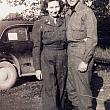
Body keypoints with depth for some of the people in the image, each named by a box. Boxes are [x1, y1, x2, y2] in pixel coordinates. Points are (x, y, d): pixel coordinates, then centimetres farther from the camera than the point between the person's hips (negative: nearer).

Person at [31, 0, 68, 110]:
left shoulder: (64, 22, 5)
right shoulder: (40, 24, -4)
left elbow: (68, 42, 13)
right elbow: (36, 47, -4)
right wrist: (37, 68, -6)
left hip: (63, 59, 4)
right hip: (47, 59, -3)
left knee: (61, 88, 11)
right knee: (50, 89, -8)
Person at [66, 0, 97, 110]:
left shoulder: (87, 12, -12)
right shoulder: (72, 14, 14)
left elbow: (92, 39, -17)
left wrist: (85, 61, -21)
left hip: (82, 55, -8)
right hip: (72, 55, 9)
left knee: (82, 90, 0)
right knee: (71, 88, 16)